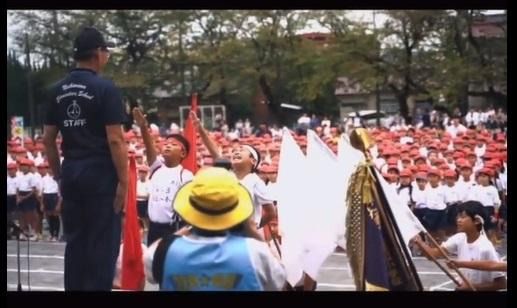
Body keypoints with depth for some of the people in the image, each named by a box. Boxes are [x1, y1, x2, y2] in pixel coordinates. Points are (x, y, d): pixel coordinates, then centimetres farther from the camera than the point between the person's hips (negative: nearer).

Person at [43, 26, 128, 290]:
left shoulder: (57, 91, 8)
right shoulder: (105, 88, -10)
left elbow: (48, 139, 11)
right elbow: (115, 140, -15)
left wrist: (58, 175, 20)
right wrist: (123, 180, -10)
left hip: (71, 173, 6)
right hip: (100, 174, -6)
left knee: (74, 241, 13)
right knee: (102, 243, -1)